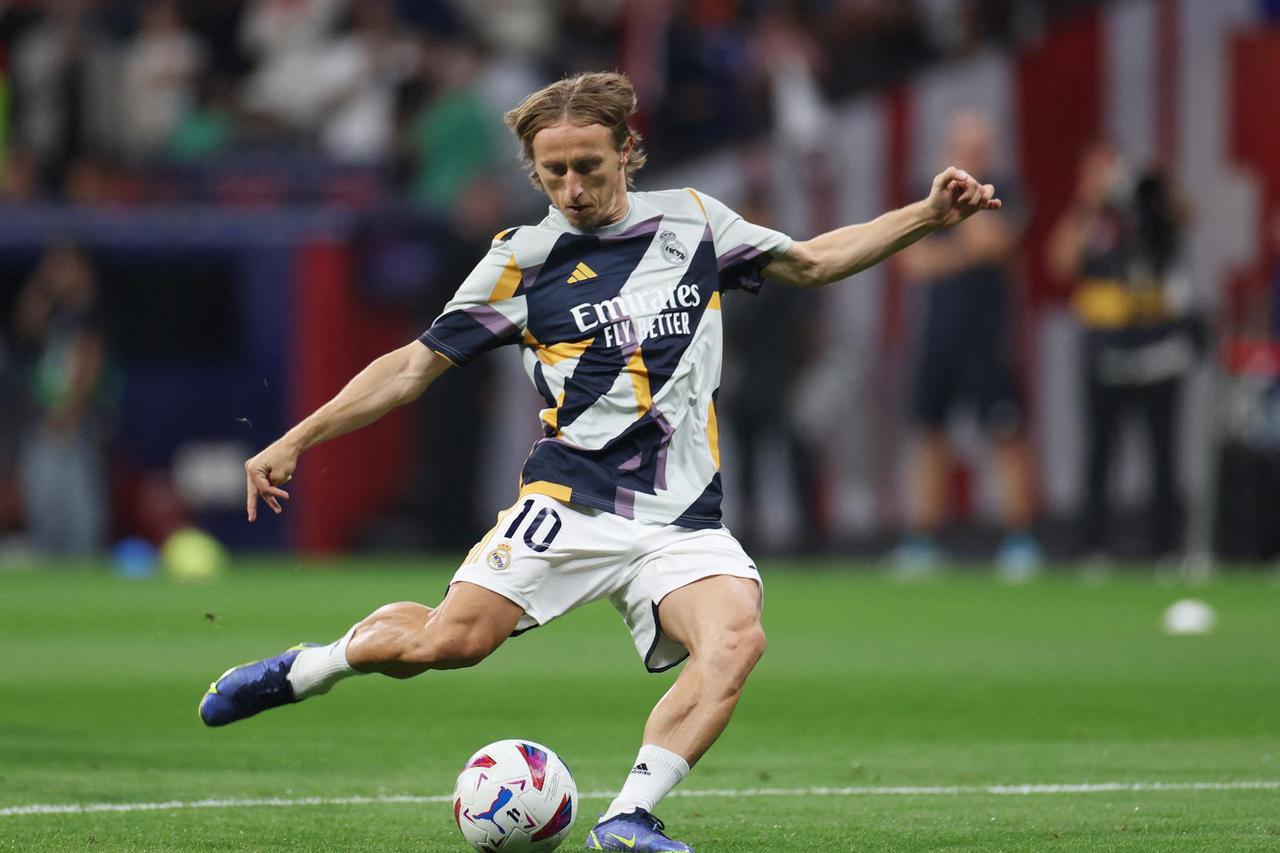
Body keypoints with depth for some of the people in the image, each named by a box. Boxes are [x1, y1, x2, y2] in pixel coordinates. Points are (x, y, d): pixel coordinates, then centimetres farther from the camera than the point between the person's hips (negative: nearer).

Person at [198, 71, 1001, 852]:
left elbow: (810, 261, 23)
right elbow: (417, 365, 6)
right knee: (451, 640, -19)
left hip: (684, 519, 2)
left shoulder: (693, 221, 10)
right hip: (571, 503, -2)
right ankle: (310, 668, 11)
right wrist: (295, 441, 2)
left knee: (736, 637, -27)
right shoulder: (525, 258, 3)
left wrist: (927, 215, 14)